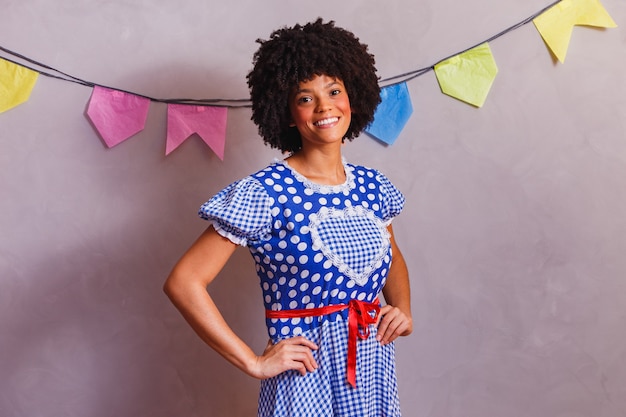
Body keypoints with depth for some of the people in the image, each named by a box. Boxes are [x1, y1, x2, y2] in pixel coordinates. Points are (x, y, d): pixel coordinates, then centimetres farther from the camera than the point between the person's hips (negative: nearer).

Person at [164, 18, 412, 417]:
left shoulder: (372, 185, 1)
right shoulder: (263, 192, -17)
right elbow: (184, 282, -19)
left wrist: (403, 309, 1)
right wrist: (255, 363, -16)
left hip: (376, 371, 6)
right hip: (306, 378, -5)